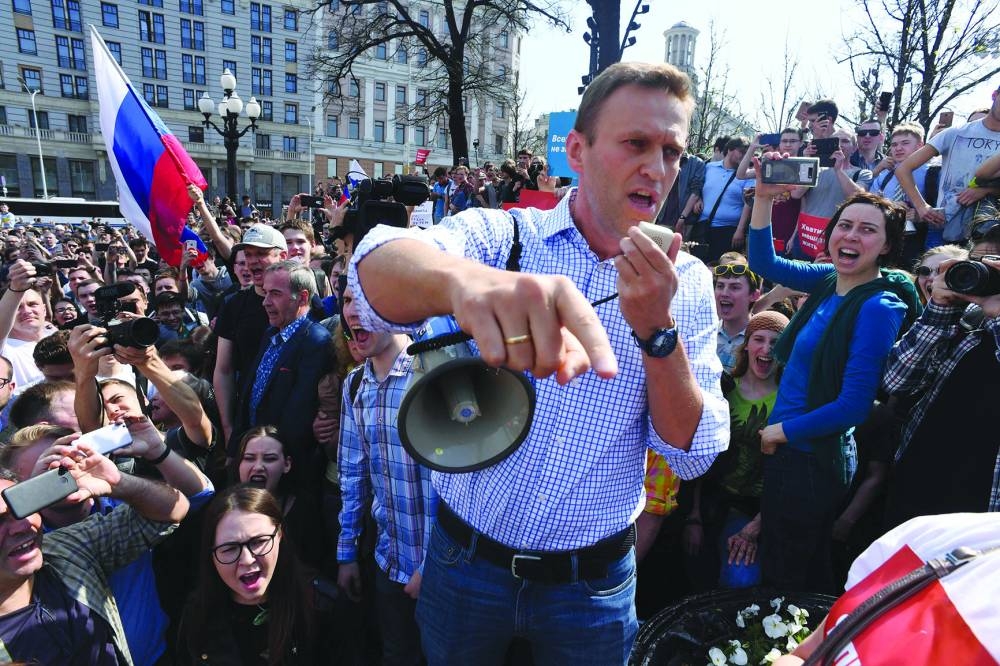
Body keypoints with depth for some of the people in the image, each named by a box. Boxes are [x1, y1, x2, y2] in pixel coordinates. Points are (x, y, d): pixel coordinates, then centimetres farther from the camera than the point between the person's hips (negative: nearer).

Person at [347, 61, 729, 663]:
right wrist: (465, 278, -54)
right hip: (466, 561, 0)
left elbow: (694, 454, -10)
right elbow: (378, 269, -32)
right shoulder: (500, 235, -11)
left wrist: (656, 329, -25)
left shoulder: (688, 283, -5)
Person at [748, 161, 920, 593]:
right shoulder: (830, 279, 1)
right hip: (787, 450, 7)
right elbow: (764, 263, 10)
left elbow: (853, 406, -22)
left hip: (812, 460, -7)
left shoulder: (879, 307, -20)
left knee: (786, 580, 11)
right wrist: (763, 196, -2)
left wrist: (782, 431, -10)